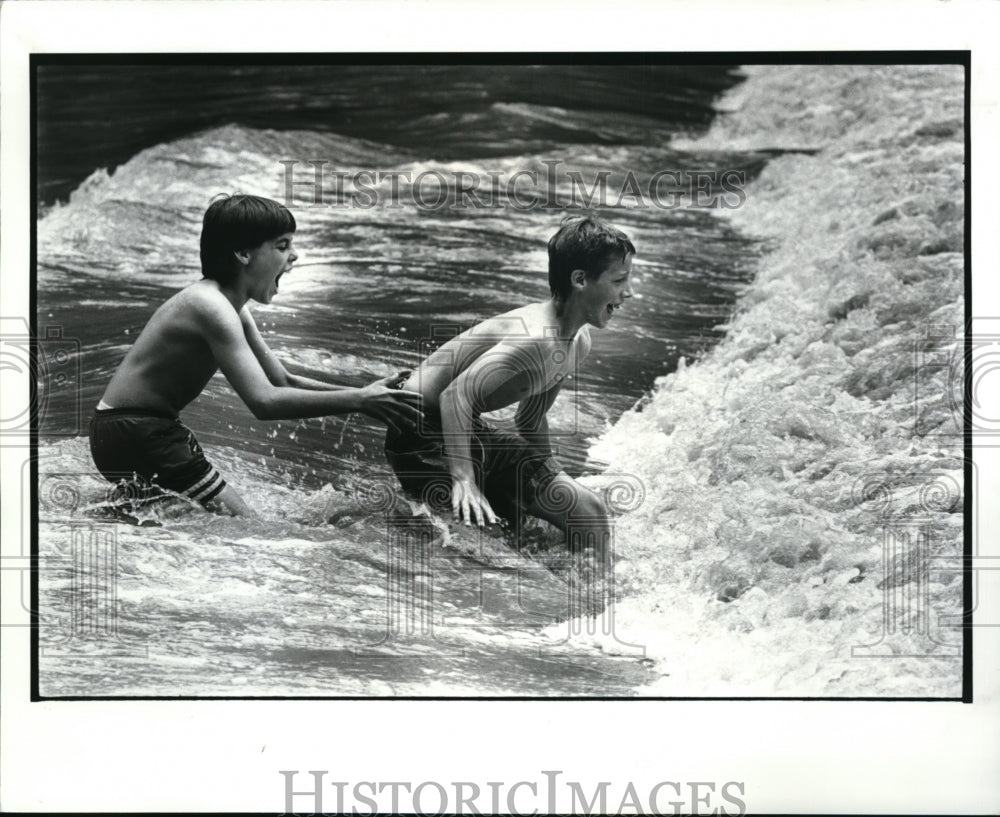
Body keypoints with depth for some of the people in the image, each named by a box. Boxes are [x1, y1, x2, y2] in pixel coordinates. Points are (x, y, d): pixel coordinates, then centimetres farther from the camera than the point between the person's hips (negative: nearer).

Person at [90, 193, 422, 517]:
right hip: (132, 438, -10)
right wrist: (358, 401, -29)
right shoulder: (212, 308, -23)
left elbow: (282, 381, 13)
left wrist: (364, 394, 1)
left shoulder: (232, 306, 10)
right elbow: (264, 401, -32)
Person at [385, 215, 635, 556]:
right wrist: (463, 479, -41)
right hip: (423, 433, -10)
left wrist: (554, 476, 20)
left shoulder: (578, 343, 3)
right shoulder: (537, 340, -30)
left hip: (472, 435, 10)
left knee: (589, 511, 6)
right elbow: (457, 395, -36)